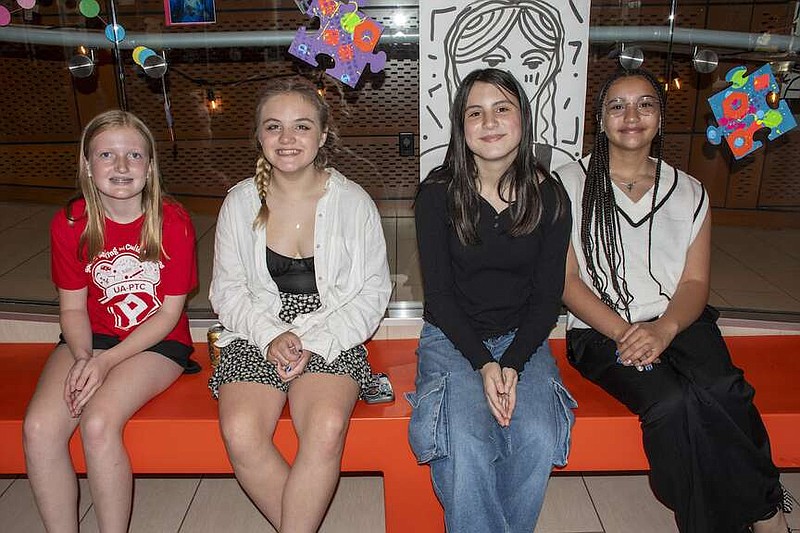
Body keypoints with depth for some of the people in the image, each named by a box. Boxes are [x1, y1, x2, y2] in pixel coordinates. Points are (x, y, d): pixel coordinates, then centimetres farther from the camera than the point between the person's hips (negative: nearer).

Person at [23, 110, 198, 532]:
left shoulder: (173, 222, -12)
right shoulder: (70, 223, -3)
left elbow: (168, 313, -10)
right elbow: (73, 307, 3)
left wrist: (105, 361, -18)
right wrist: (83, 358, -17)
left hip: (158, 342, -3)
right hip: (92, 338, 4)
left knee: (98, 422, -27)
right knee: (38, 428, -20)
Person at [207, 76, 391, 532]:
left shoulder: (353, 203, -1)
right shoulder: (240, 203, 5)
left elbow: (373, 292, 0)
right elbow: (228, 289, 7)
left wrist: (314, 343, -11)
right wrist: (271, 336, -11)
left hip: (333, 340, -1)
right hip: (256, 337, 2)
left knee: (327, 429, -30)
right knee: (241, 434, -25)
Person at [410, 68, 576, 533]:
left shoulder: (549, 197, -1)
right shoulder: (438, 193, -6)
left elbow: (548, 297, 1)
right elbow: (439, 292, -6)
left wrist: (512, 364, -14)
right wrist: (482, 363, -17)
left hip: (522, 338, 2)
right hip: (452, 338, -1)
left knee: (538, 441, -24)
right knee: (466, 444, -28)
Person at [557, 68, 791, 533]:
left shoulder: (689, 192, 14)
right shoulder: (570, 184, 4)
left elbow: (695, 281, 6)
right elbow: (565, 279, -3)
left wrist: (663, 329, -16)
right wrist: (623, 332, -17)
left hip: (678, 322, 3)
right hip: (601, 331, -2)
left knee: (722, 390, -29)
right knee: (672, 403, -30)